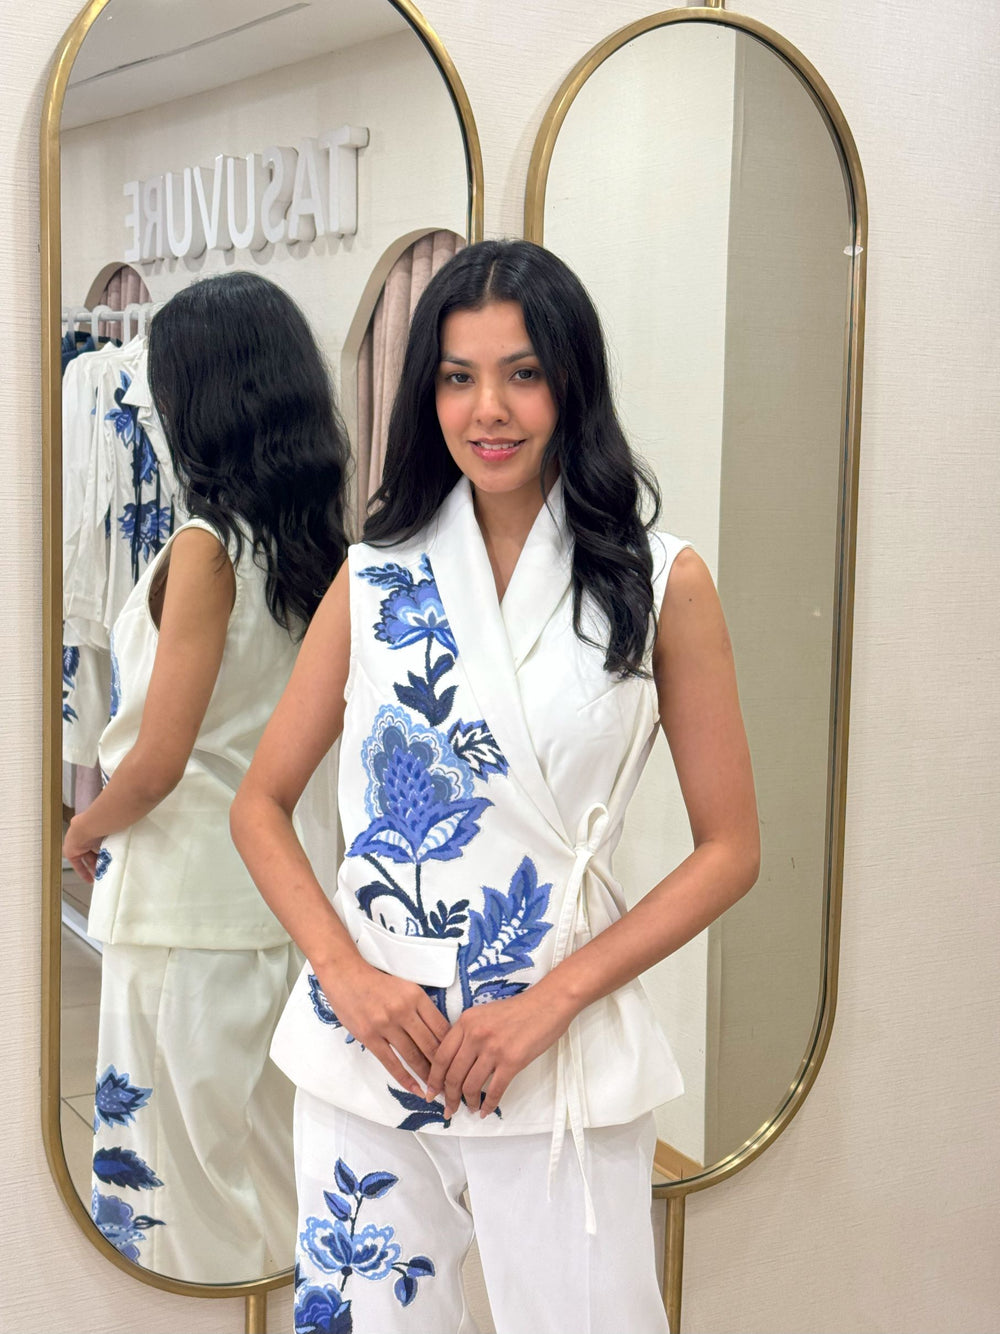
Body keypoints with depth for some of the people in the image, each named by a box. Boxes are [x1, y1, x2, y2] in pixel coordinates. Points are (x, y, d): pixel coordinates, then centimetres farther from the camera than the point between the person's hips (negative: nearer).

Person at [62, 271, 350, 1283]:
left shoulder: (206, 549, -17)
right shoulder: (319, 545, 3)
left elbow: (159, 760, -19)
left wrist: (84, 831, 0)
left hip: (186, 901, -7)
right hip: (284, 888, 7)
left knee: (180, 1155, 8)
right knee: (273, 1143, 20)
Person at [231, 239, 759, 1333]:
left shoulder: (663, 585, -2)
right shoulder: (377, 576, 4)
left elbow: (728, 848, -1)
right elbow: (261, 805, 8)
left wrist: (548, 1004, -10)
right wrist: (346, 974, -8)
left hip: (562, 1056, -2)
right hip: (367, 1032, 2)